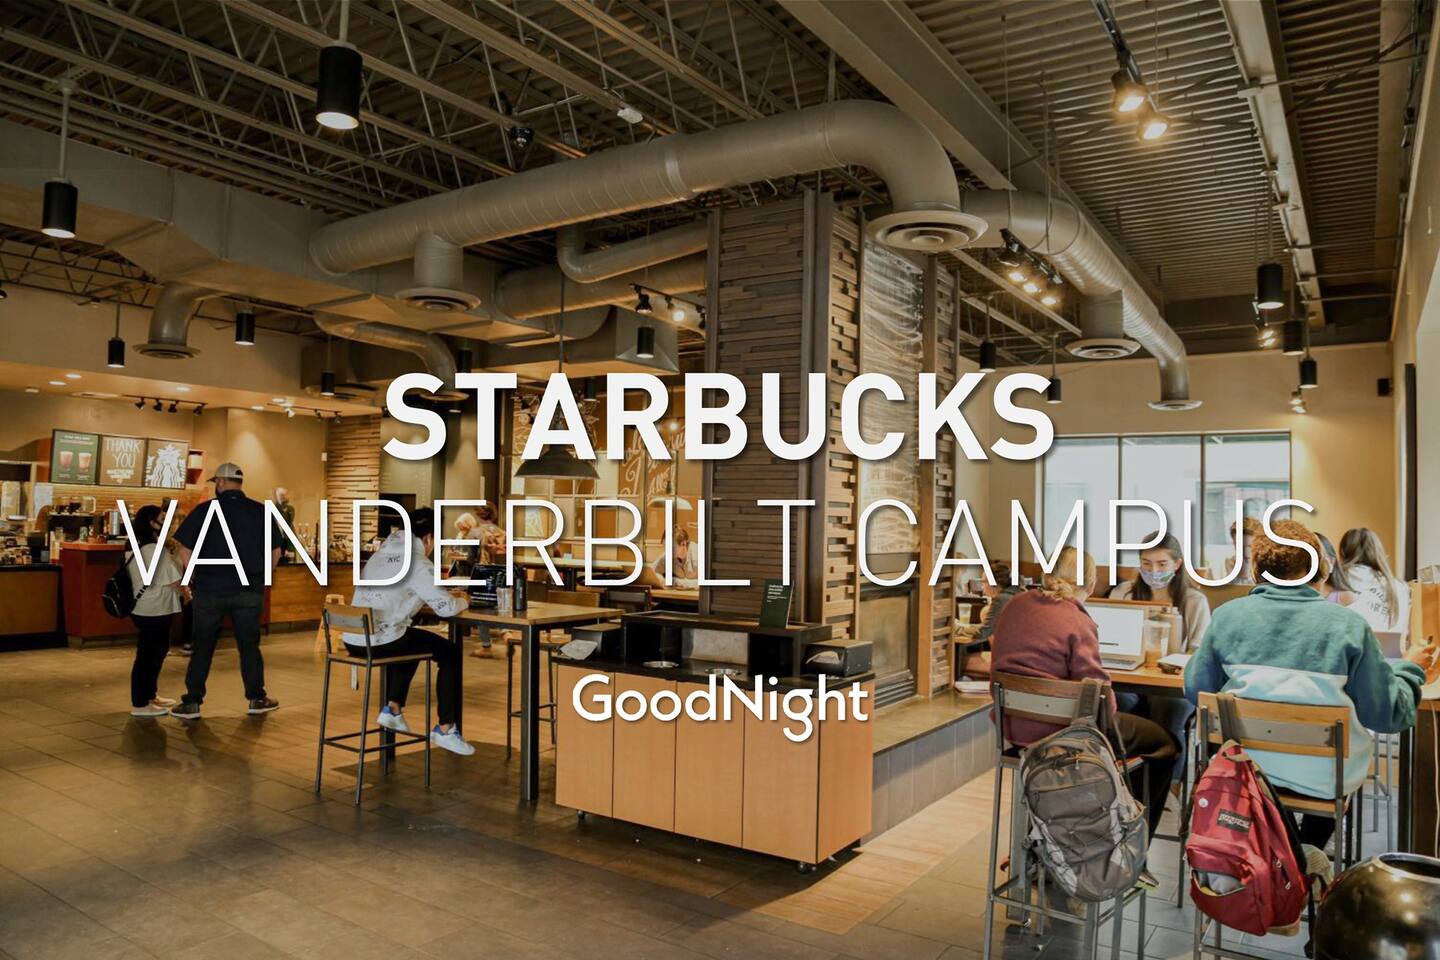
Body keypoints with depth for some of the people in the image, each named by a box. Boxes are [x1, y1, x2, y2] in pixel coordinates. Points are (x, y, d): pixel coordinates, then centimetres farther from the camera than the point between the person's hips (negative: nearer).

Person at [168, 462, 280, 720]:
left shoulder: (205, 510, -6)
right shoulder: (261, 512, 0)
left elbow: (185, 549, -6)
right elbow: (275, 551, 3)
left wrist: (194, 579, 6)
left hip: (210, 590, -1)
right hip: (249, 591, 1)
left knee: (202, 647, 9)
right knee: (249, 645, 11)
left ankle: (192, 702, 13)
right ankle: (256, 698, 17)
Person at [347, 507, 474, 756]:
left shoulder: (383, 554, 15)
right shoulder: (417, 562, -11)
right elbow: (446, 608, -14)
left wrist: (446, 595, 23)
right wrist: (462, 601, 9)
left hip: (353, 639, 9)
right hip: (379, 642, -9)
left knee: (410, 641, 36)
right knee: (451, 652, 7)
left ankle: (392, 709, 32)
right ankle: (445, 729, 7)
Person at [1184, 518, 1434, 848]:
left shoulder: (1227, 616, -9)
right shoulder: (1348, 625, -13)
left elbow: (1195, 691, -1)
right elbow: (1387, 715, -5)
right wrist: (1410, 669, 14)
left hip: (1246, 763, 2)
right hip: (1322, 777, -1)